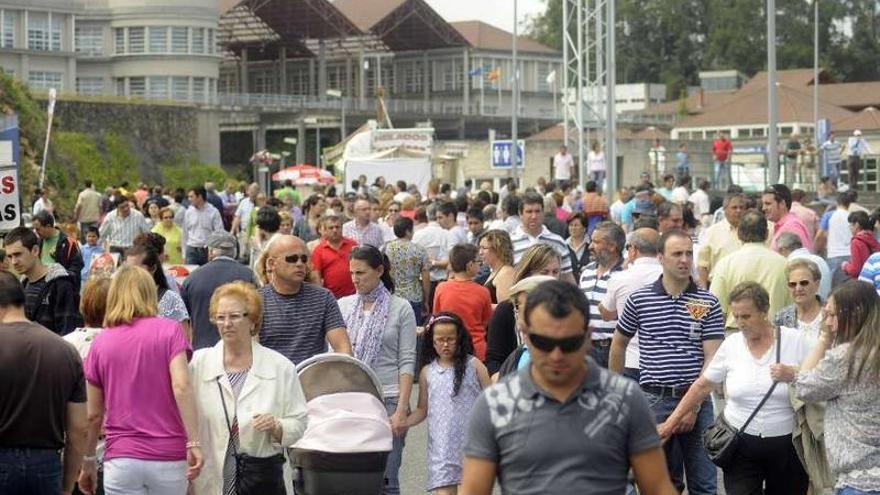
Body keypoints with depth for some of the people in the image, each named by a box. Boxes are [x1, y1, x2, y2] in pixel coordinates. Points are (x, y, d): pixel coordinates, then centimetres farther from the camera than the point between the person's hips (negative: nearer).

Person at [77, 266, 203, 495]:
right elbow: (181, 386, -15)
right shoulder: (169, 330, -1)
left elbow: (93, 415, 9)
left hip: (120, 459, 1)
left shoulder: (100, 342, 6)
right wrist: (193, 443, -15)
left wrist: (88, 462, 21)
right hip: (169, 458, -1)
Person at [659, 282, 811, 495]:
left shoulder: (795, 340, -4)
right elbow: (702, 386, 9)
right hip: (741, 446, 1)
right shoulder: (731, 344, 1)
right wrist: (671, 422, 8)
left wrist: (793, 375, -18)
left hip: (786, 445, -1)